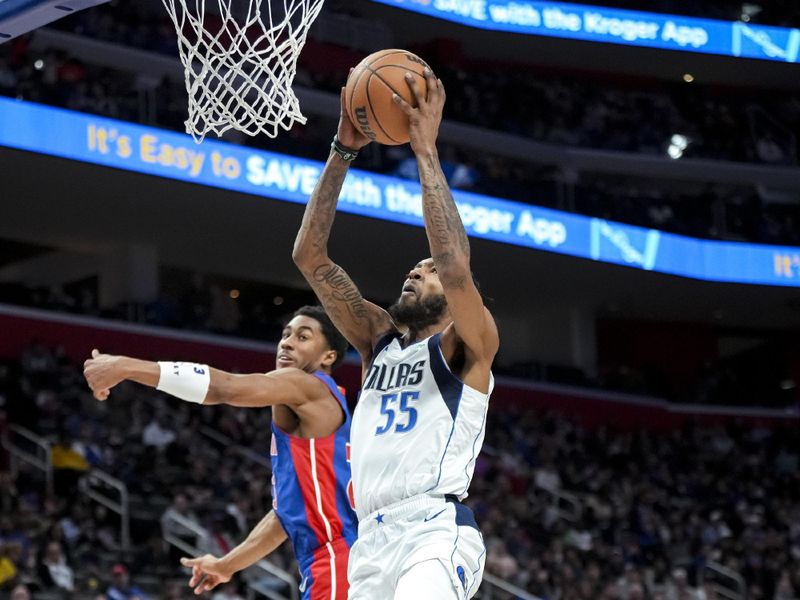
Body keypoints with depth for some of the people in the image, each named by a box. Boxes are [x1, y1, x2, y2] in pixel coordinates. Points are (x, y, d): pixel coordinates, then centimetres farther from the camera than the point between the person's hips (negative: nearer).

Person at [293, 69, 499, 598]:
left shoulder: (468, 346, 6)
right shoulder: (379, 340, 22)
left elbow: (455, 265, -14)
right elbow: (310, 256, 15)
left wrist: (426, 151, -9)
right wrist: (343, 151, 8)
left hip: (436, 531, -7)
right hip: (373, 540, 7)